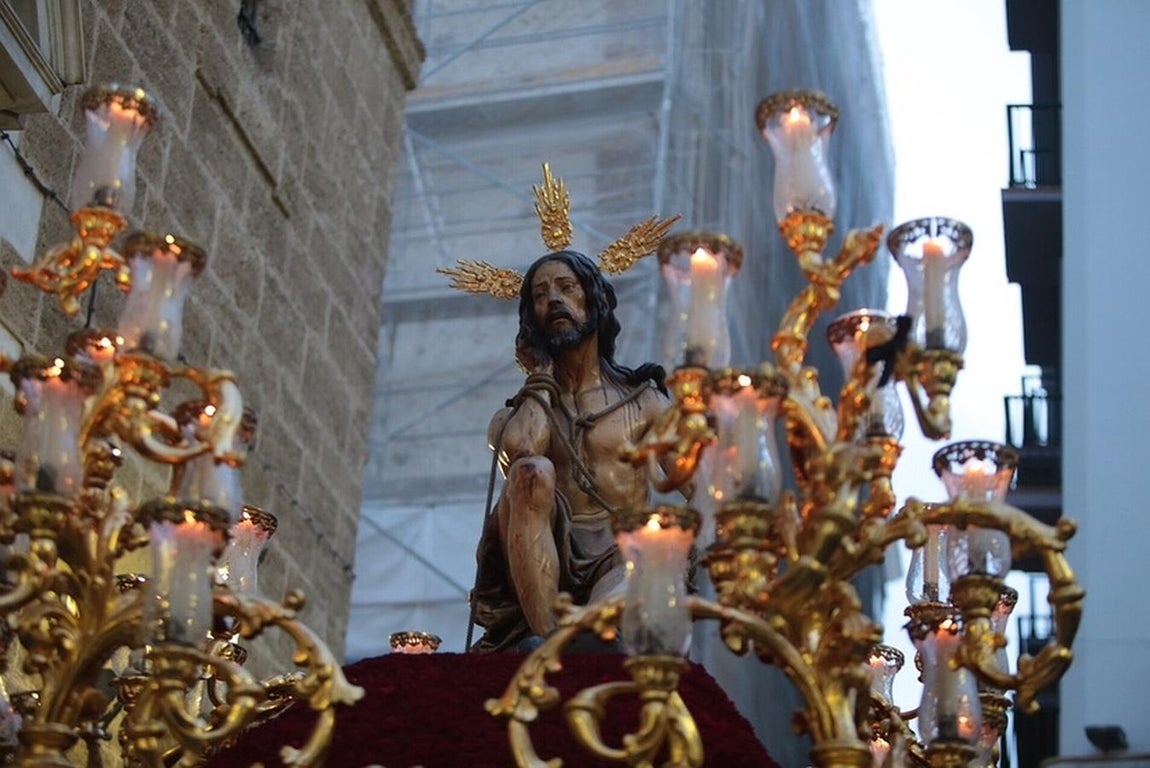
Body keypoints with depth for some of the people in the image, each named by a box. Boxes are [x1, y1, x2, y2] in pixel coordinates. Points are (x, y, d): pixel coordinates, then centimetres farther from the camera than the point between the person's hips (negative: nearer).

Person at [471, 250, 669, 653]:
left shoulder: (643, 399, 18)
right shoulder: (527, 407, 18)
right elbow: (518, 450, -9)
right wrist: (541, 377, 9)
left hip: (618, 558, -1)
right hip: (541, 564, 2)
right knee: (532, 472, -31)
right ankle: (547, 641, -36)